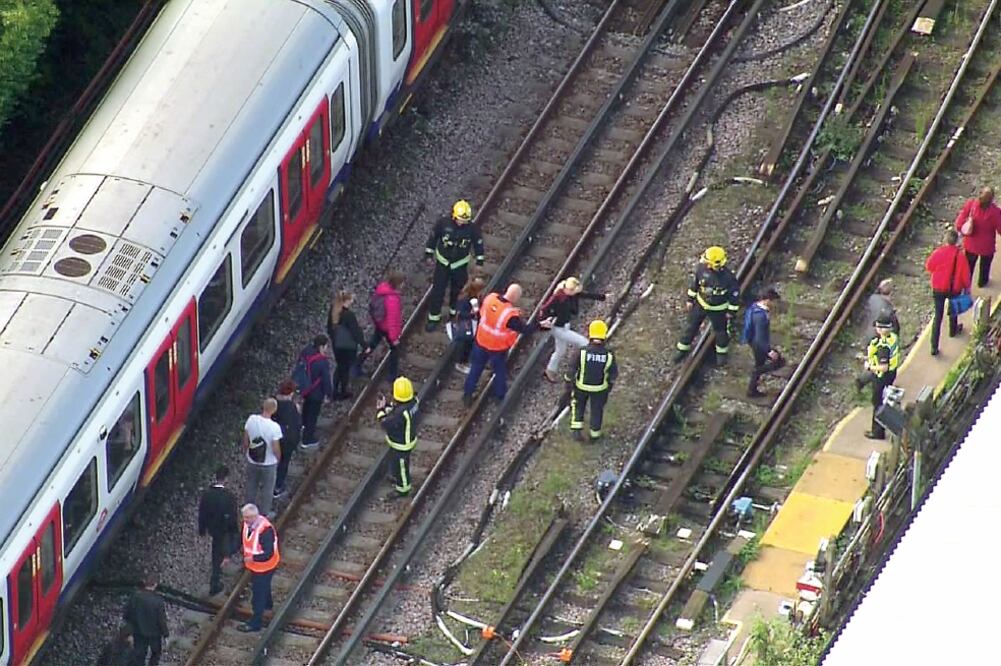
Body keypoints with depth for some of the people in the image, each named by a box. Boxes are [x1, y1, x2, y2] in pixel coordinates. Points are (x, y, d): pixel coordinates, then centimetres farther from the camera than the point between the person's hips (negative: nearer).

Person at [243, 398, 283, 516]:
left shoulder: (251, 419, -18)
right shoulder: (274, 427, -29)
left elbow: (245, 440, -5)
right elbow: (276, 449, -21)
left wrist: (246, 452, 14)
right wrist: (279, 457, 2)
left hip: (252, 461, 4)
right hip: (269, 464, -4)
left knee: (251, 488, 25)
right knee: (267, 490, 19)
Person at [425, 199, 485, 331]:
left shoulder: (471, 229, -18)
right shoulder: (443, 224, -19)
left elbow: (478, 243, -1)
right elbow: (433, 237, -3)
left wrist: (479, 261, 4)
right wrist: (429, 254, 4)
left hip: (460, 265, 0)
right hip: (443, 263, 0)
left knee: (458, 291, 17)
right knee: (437, 291, 2)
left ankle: (455, 312, 41)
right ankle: (434, 317, 16)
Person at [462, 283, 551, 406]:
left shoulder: (490, 298, -18)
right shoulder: (511, 314, -33)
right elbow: (524, 329, -20)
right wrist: (540, 325, -8)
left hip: (481, 342, 4)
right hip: (498, 348, -4)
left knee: (476, 368, 23)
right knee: (500, 371, 22)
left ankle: (467, 394, 34)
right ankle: (500, 395, 40)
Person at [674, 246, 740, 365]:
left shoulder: (728, 277, -34)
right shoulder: (702, 268, -23)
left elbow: (734, 293, -16)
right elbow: (695, 283, -3)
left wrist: (731, 311, -7)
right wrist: (690, 299, 6)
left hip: (718, 309, -3)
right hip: (701, 304, 3)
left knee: (720, 331, 19)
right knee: (691, 327, 18)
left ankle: (722, 352, 47)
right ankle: (683, 349, 40)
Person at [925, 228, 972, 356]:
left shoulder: (937, 253, -19)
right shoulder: (959, 255, -20)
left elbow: (928, 267, -3)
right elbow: (965, 273, -11)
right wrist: (967, 287, 5)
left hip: (938, 288, 0)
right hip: (954, 288, 0)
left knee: (938, 315, 7)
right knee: (953, 308, 30)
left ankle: (934, 347, 4)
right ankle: (953, 330, 55)